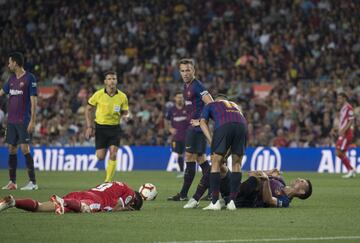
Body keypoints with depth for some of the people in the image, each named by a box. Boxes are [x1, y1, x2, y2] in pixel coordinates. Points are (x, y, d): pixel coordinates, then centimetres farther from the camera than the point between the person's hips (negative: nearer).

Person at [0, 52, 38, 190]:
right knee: (12, 149, 7)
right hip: (11, 121, 7)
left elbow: (33, 101, -11)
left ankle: (33, 182, -8)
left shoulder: (29, 78, -8)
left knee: (25, 149, -11)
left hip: (24, 121, -7)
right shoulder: (12, 79, 12)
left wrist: (32, 121, -15)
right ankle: (12, 182, 13)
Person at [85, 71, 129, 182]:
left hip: (115, 127, 1)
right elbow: (88, 109, 3)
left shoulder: (122, 96, -4)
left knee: (113, 155, -12)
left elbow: (125, 112, 10)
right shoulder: (98, 94, -7)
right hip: (101, 126, -1)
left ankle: (108, 181, -4)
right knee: (100, 157, -2)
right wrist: (89, 127, -4)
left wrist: (122, 114, -14)